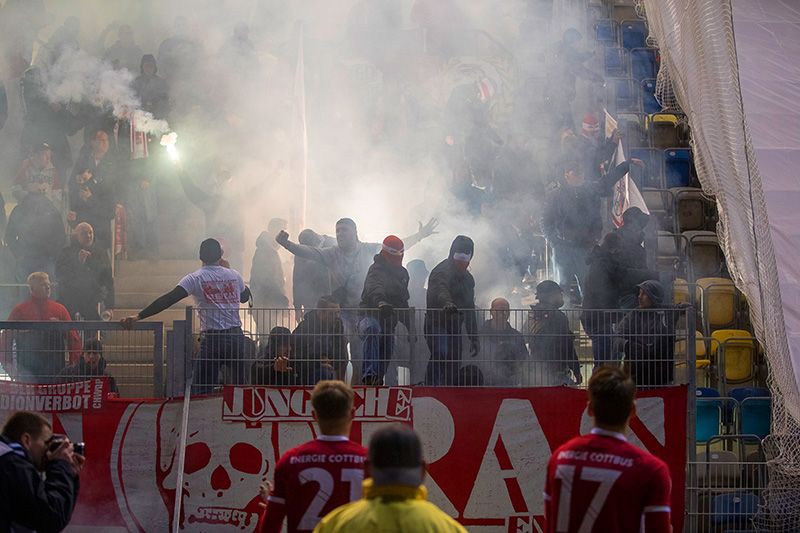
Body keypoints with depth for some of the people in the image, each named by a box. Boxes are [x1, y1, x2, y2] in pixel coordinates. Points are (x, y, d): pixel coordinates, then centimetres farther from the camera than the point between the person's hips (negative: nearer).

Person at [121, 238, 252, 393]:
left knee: (201, 391, -3)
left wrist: (138, 316, -18)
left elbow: (168, 300, -14)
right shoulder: (234, 275, 8)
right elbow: (245, 297, 29)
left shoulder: (194, 278, -3)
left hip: (212, 339, -3)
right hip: (237, 337, 4)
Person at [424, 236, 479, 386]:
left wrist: (474, 338, 23)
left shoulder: (467, 278, 19)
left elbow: (469, 309, 26)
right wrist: (447, 302, -56)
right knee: (440, 354, -29)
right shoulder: (442, 271, -9)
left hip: (455, 327, 8)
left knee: (454, 366, 4)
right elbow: (440, 289, -33)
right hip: (436, 324, -8)